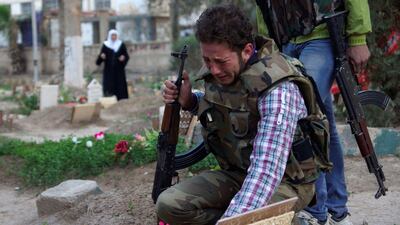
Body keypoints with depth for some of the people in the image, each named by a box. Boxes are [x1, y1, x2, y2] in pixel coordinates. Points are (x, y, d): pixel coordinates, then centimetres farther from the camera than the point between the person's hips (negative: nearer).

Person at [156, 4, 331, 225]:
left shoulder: (278, 89, -29)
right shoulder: (216, 69, -6)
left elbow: (267, 168, -37)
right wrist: (189, 100, -4)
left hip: (285, 180, -7)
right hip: (236, 174, 7)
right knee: (168, 205, -14)